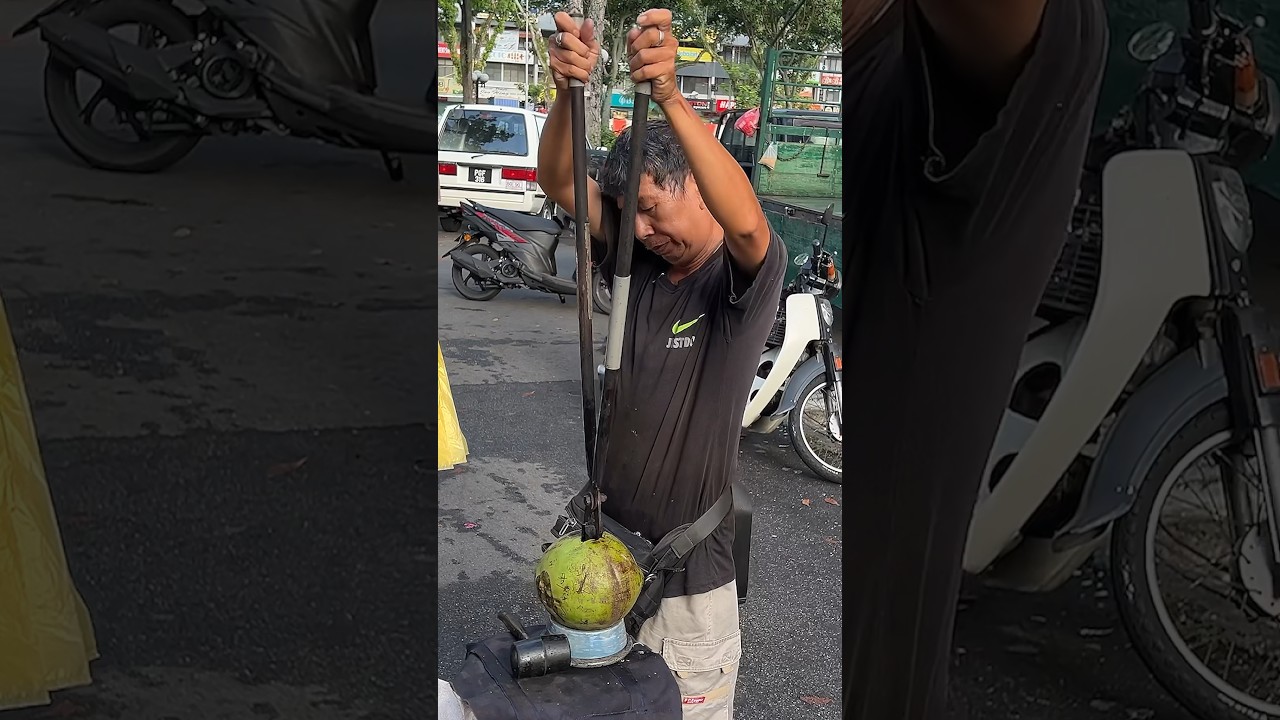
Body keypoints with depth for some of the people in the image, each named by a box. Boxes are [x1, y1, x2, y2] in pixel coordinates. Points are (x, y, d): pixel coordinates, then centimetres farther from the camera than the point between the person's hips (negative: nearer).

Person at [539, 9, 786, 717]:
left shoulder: (748, 275, -14)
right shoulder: (638, 259, 1)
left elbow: (747, 224, -38)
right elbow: (560, 182, -10)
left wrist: (671, 97, -47)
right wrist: (568, 89, -30)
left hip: (691, 575, -5)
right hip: (611, 546, 6)